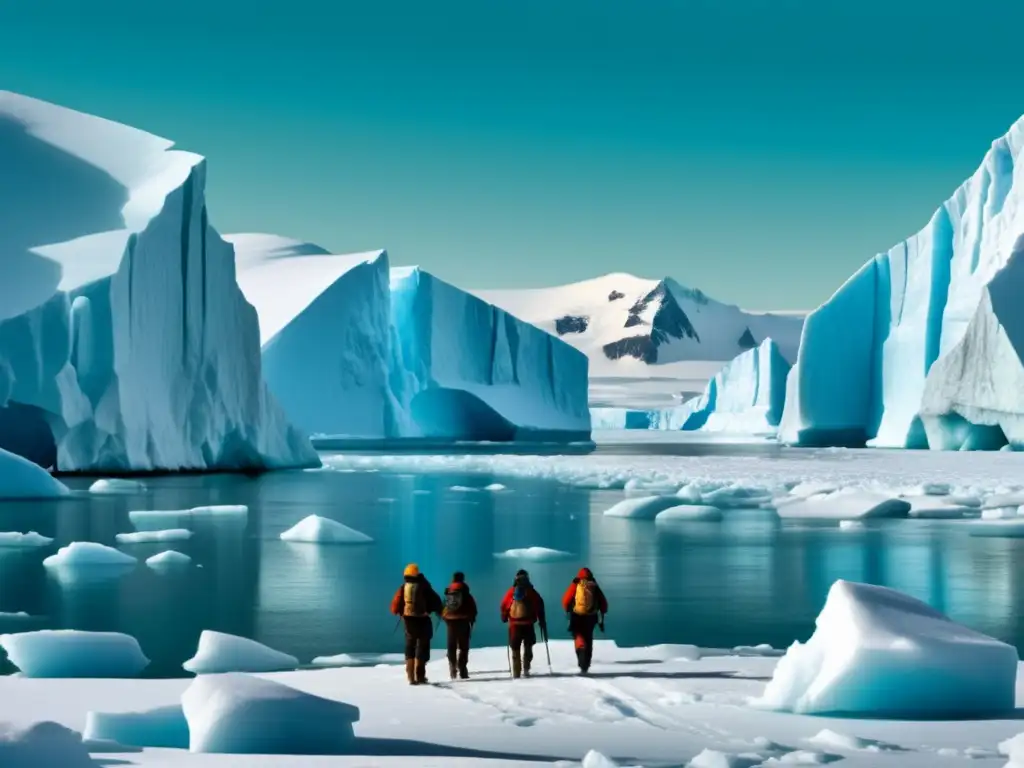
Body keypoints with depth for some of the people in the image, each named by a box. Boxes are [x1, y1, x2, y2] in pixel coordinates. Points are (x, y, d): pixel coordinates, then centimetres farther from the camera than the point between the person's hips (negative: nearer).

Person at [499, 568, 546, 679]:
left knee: (515, 649, 9)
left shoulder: (511, 592, 5)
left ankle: (516, 672, 4)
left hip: (514, 624, 1)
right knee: (528, 647, 13)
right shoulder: (531, 592, 3)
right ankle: (526, 668, -2)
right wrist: (542, 621, 8)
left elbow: (504, 605, 5)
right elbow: (539, 606, 0)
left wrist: (504, 618, 21)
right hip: (528, 624, -1)